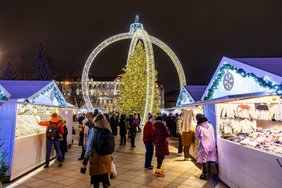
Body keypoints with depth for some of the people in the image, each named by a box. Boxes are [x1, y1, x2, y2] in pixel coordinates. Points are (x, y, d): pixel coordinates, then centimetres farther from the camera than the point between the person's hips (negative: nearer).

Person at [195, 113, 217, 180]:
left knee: (205, 160, 4)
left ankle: (205, 175, 11)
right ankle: (208, 173, 28)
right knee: (209, 159, 15)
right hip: (211, 144, 5)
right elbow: (213, 134, 8)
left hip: (204, 145, -5)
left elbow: (197, 135, -6)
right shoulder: (210, 125, -1)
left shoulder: (199, 127, -16)